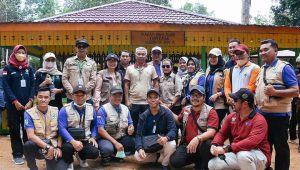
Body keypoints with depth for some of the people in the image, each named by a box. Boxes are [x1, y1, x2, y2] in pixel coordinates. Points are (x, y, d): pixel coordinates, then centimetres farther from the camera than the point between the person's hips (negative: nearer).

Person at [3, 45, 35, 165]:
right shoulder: (8, 68, 1)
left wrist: (30, 101, -8)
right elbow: (6, 86, -5)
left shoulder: (29, 68, 9)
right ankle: (17, 154, 11)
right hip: (13, 104, -2)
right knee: (15, 129, 3)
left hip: (27, 104, 2)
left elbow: (32, 85, 5)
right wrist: (15, 101, -14)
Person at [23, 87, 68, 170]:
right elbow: (31, 135, -15)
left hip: (53, 146, 2)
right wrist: (47, 147, -24)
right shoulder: (29, 113, -5)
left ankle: (50, 161, 16)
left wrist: (58, 147, -9)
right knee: (28, 144, -35)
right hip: (37, 146, -1)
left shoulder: (56, 111, 4)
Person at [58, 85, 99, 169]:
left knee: (94, 153, -23)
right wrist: (73, 141, -31)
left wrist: (93, 137, -2)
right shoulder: (65, 109, -10)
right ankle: (69, 163, 2)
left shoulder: (91, 108, 4)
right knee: (67, 147, -37)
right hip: (70, 139, -3)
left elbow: (94, 125, 15)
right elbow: (62, 128, -19)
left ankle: (81, 156, 17)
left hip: (85, 140, 3)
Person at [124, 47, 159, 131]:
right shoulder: (129, 68, 4)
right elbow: (126, 85, 4)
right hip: (133, 102, 0)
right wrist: (127, 100, -2)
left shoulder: (151, 68, 4)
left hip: (148, 102, 0)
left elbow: (156, 84, 6)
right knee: (134, 125, 9)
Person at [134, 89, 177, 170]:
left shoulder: (167, 113, -11)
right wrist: (140, 148, -29)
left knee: (172, 144, -34)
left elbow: (173, 130, -20)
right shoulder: (143, 116, -4)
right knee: (138, 156, -23)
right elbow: (139, 134, -9)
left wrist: (166, 138, -44)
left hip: (163, 144, -2)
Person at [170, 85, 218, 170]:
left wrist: (197, 139, -42)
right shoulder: (185, 110, 7)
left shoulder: (210, 112, -10)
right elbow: (178, 120, 30)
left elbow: (211, 132, -25)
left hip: (203, 144, -4)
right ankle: (197, 160, 10)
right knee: (174, 162, -20)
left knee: (207, 144, -39)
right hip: (187, 144, 5)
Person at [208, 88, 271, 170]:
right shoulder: (231, 117, 3)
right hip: (237, 153, 6)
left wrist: (226, 149, -36)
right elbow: (222, 133, 9)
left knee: (243, 155, -39)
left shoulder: (259, 120, -19)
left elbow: (252, 142, -33)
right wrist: (214, 145, -15)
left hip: (259, 156, -6)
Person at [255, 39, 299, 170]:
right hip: (262, 114, 7)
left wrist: (275, 92, -26)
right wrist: (255, 100, 7)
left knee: (280, 147, 5)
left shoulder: (284, 67, -10)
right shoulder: (262, 69, 13)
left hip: (278, 115, -7)